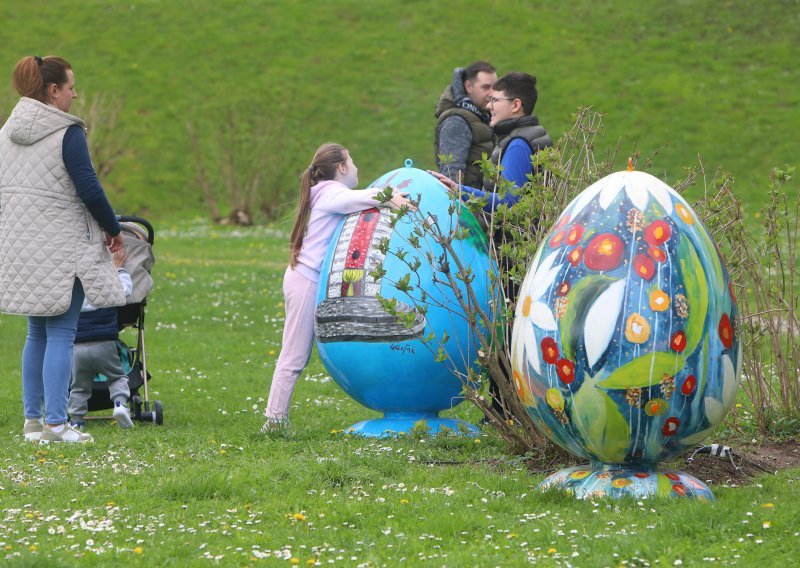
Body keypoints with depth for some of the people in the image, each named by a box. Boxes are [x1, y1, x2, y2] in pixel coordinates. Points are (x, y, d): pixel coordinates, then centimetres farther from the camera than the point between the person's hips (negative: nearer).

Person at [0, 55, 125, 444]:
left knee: (36, 333, 15)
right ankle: (55, 424, -8)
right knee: (61, 333, -5)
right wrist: (113, 229, -1)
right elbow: (88, 188, -15)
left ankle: (32, 420, 16)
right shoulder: (67, 132, -13)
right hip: (61, 247, -7)